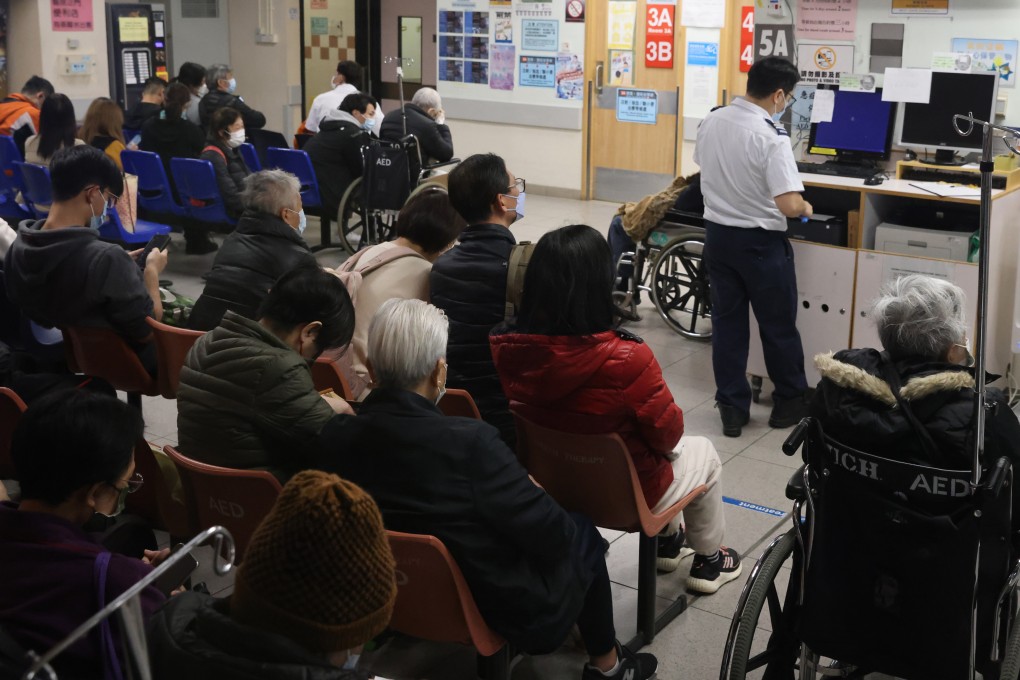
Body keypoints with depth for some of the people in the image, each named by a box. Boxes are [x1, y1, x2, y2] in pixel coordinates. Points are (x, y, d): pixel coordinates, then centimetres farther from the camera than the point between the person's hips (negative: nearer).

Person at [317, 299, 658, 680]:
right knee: (581, 533, 22)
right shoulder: (467, 442, -31)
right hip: (501, 610, -6)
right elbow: (550, 535, -23)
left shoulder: (333, 438, -15)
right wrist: (535, 492, 0)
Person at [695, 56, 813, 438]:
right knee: (778, 326, 12)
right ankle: (790, 403, 27)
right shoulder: (772, 137, -22)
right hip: (760, 242, -5)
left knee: (726, 323, 12)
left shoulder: (710, 122, -1)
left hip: (718, 234, 6)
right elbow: (788, 205, -27)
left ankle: (732, 409, 17)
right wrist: (805, 208, -5)